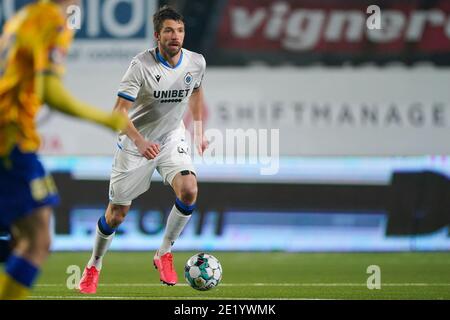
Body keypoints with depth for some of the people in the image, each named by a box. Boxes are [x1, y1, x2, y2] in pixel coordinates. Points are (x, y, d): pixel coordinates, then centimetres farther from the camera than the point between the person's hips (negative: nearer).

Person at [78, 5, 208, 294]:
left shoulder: (196, 62, -8)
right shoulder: (142, 65, -23)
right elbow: (119, 111, -25)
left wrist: (199, 131, 17)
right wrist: (139, 141, -40)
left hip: (172, 139, 3)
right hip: (135, 143, -3)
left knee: (189, 190, -25)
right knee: (117, 212, 4)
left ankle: (164, 254, -4)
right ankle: (94, 267, 30)